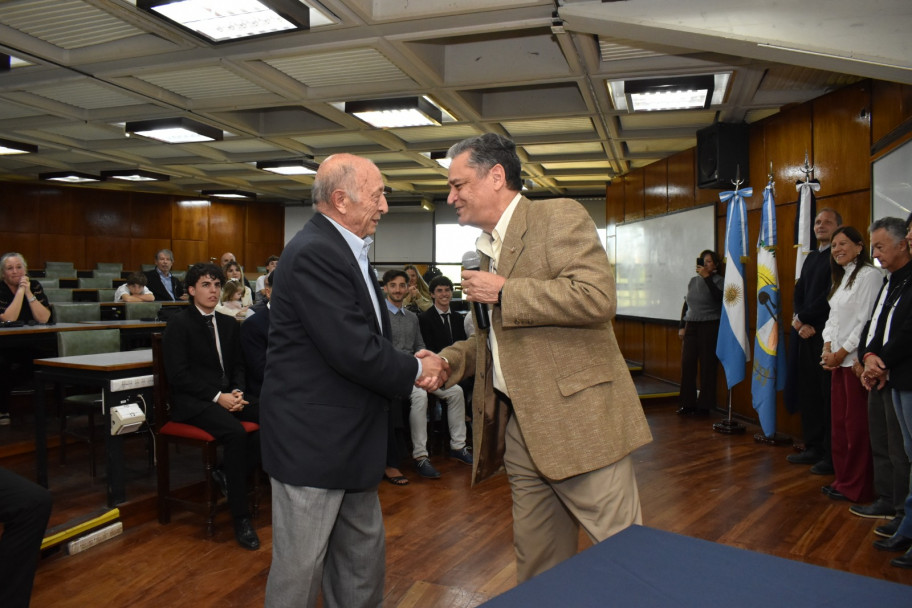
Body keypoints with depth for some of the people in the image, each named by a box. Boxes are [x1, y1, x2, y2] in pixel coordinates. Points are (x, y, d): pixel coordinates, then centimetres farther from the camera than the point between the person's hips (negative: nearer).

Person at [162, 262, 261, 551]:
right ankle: (241, 517, -22)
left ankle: (227, 473, -3)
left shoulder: (229, 324, 16)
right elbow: (178, 375, -10)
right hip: (192, 401, -6)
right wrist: (217, 396, -18)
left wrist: (237, 392, -5)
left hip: (227, 395, 6)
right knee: (235, 433, -33)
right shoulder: (178, 324, -2)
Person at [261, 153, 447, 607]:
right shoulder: (313, 254, -21)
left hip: (351, 440, 10)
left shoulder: (346, 250, 11)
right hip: (311, 442, -10)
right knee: (300, 568, 9)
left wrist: (411, 362, -4)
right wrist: (416, 370, -11)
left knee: (363, 561, 21)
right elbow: (354, 352, -26)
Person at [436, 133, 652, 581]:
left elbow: (597, 296, -22)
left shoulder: (558, 216, -7)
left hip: (579, 420, -8)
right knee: (536, 565, 16)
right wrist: (446, 361, 7)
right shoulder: (488, 249, 18)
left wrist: (503, 291, -15)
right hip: (518, 427, 8)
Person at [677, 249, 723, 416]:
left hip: (710, 326, -5)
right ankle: (688, 403, 9)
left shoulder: (718, 280, 0)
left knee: (707, 366, -2)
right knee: (687, 364, -1)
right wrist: (682, 326, 13)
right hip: (691, 326, 5)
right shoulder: (693, 281, 15)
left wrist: (706, 277, -20)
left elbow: (719, 296, -21)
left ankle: (704, 405, 7)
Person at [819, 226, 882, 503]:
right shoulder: (842, 278, 17)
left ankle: (857, 486, 8)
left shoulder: (869, 275, -10)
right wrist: (828, 349, 3)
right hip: (838, 359, 8)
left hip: (856, 359, -8)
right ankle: (843, 479, 20)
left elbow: (866, 321, -15)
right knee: (839, 423, 11)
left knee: (857, 425, -2)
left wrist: (841, 353, -12)